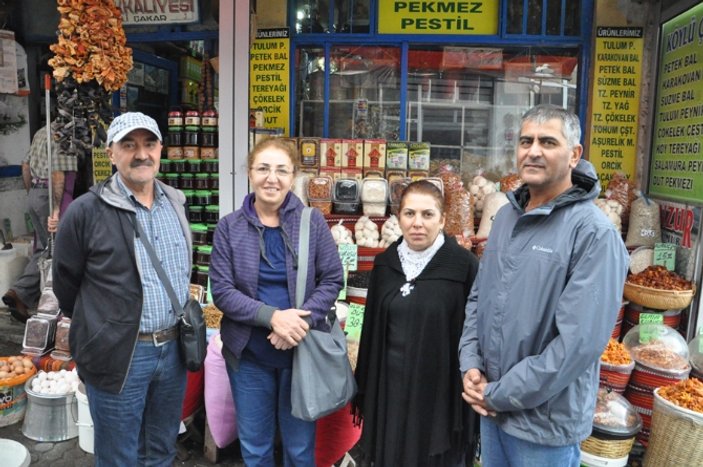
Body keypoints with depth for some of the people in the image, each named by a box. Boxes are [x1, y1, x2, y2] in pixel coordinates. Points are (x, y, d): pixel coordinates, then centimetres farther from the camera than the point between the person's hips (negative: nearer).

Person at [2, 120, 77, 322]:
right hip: (50, 197, -9)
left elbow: (26, 165, 19)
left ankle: (35, 296, 13)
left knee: (42, 248, 14)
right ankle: (20, 293, 1)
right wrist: (57, 209, -22)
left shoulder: (42, 132, 15)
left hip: (35, 194, 9)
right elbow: (58, 174, -21)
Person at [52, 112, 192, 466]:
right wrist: (99, 328, 10)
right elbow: (65, 283, 0)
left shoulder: (175, 203, 6)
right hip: (119, 355, -4)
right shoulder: (86, 211, -12)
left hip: (174, 349, 5)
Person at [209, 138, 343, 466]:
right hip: (249, 353, 1)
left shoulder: (312, 221, -6)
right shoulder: (229, 227, -5)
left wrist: (302, 320, -19)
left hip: (301, 350, 0)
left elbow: (332, 280, -4)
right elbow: (221, 291, -8)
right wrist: (272, 316, -22)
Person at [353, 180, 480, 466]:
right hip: (390, 389, 4)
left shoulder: (464, 265, -12)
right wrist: (365, 391, 10)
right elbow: (371, 332, 8)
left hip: (440, 392, -4)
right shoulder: (385, 263, 2)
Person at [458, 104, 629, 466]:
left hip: (546, 423, -6)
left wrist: (501, 395, -17)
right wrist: (470, 365, -3)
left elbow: (580, 341, -23)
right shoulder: (507, 215, 3)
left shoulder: (594, 233, -19)